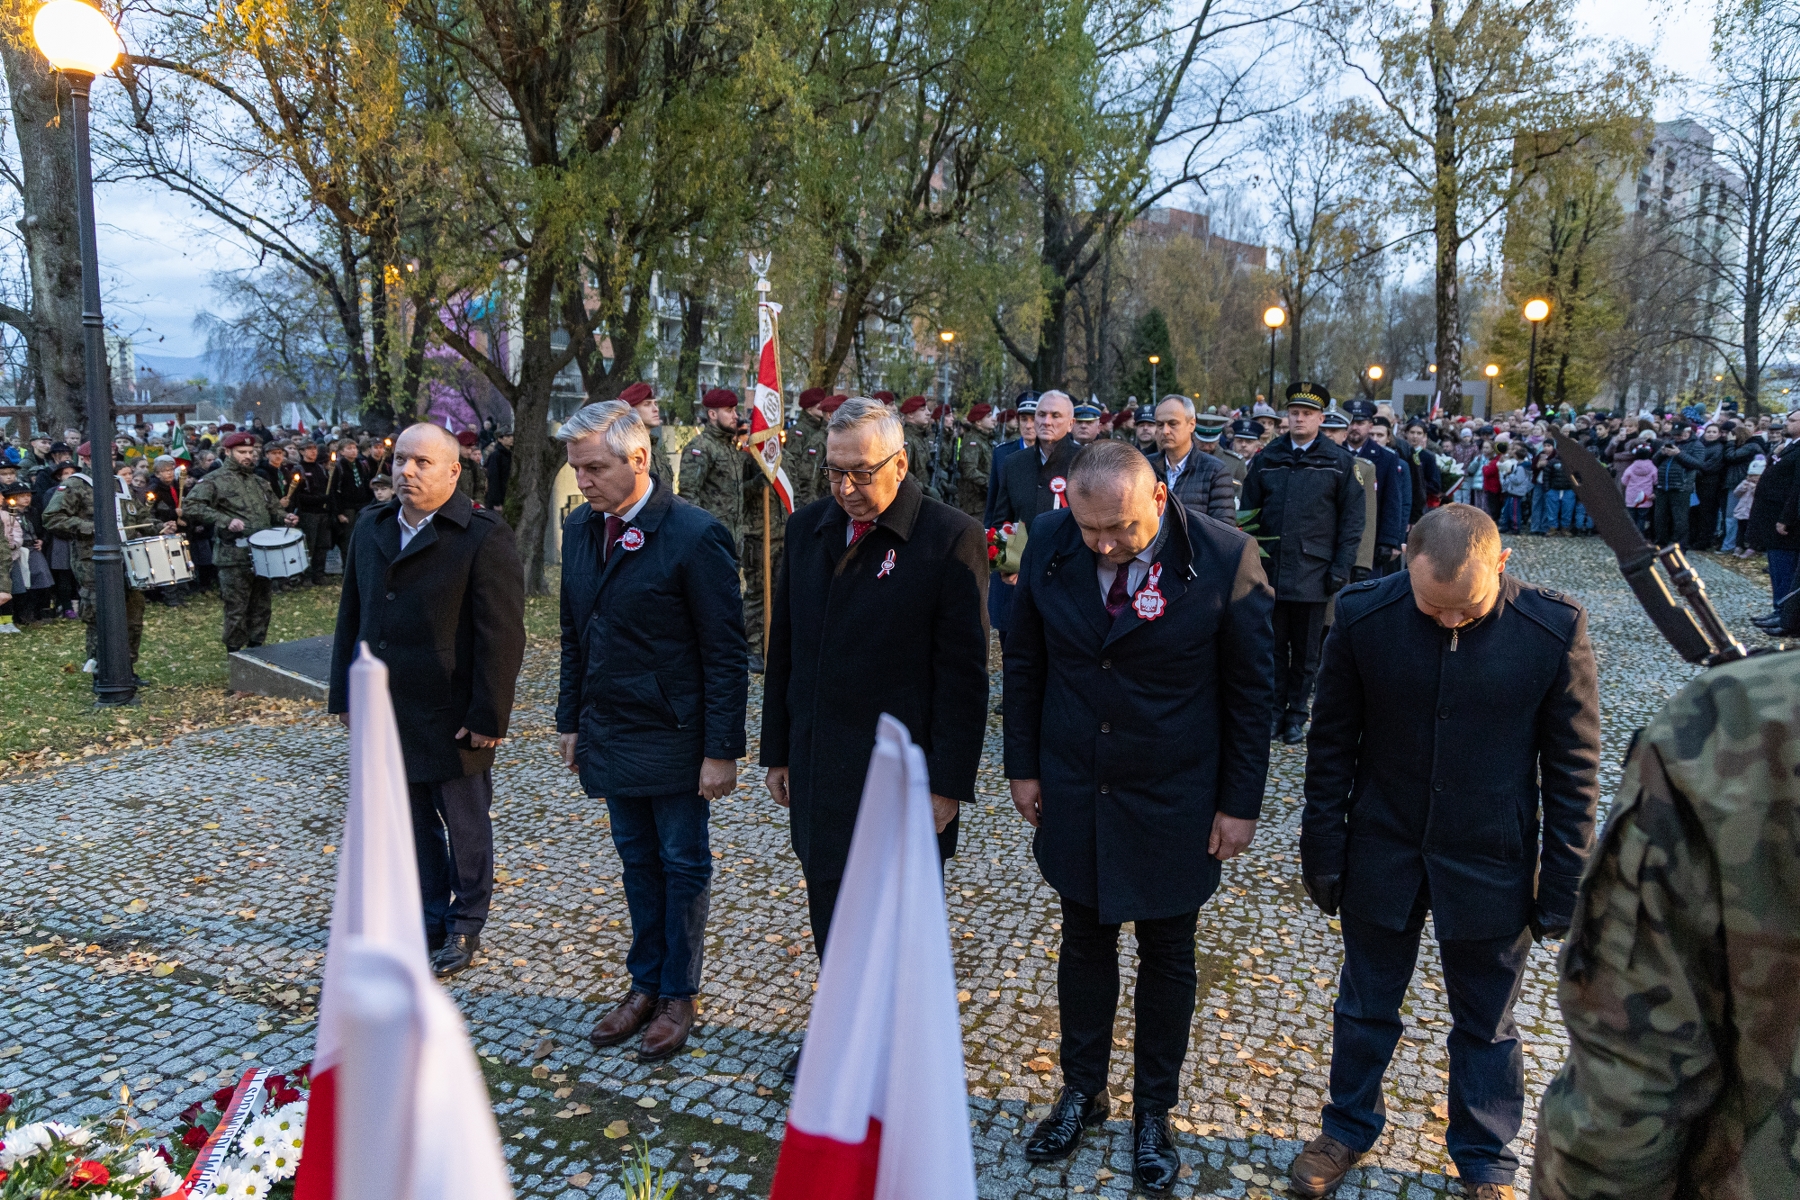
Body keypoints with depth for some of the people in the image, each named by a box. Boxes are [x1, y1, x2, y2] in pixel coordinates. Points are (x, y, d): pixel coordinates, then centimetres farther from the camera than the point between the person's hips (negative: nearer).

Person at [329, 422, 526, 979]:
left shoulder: (484, 537, -13)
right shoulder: (371, 528, 9)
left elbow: (500, 635, -16)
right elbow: (351, 615, 15)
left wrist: (488, 717, -17)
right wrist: (345, 694, 12)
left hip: (452, 718, -6)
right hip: (387, 713, 6)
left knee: (464, 828, 9)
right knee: (415, 824, 16)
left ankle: (465, 928, 25)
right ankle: (431, 920, 32)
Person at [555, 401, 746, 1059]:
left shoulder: (695, 535, -18)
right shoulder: (580, 527, 3)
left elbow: (726, 655, -16)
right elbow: (575, 634, 12)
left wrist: (722, 750, -16)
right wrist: (571, 720, 11)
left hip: (674, 738, -6)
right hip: (610, 734, 6)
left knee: (683, 864, 9)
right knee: (637, 862, 17)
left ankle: (678, 995, 25)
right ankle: (645, 986, 31)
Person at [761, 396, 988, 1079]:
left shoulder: (950, 538, -12)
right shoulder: (808, 528, 5)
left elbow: (963, 672, -12)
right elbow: (783, 646, 11)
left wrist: (949, 781, -14)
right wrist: (778, 751, 11)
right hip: (818, 765, 5)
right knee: (829, 907, 17)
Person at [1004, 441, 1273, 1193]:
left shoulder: (1225, 558, -18)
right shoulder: (1049, 543, -10)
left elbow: (1251, 690, -9)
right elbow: (1024, 663, 3)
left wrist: (1239, 803, -6)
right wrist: (1024, 765, 5)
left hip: (1173, 803, -2)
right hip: (1072, 793, 2)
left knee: (1166, 957, 14)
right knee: (1084, 941, 18)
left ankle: (1153, 1111, 35)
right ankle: (1081, 1092, 38)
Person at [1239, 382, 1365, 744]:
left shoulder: (1339, 461, 1)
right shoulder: (1266, 459, 6)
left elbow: (1351, 520, 0)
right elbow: (1249, 512, 9)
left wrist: (1342, 567, -6)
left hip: (1313, 572, -1)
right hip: (1270, 570, 2)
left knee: (1306, 650, 7)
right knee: (1273, 644, 7)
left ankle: (1297, 714, 18)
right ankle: (1274, 711, 17)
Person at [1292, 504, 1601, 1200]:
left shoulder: (1555, 629, -17)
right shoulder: (1364, 616, -15)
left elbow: (1573, 768, -6)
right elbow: (1332, 744, -4)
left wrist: (1563, 883, -4)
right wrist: (1324, 850, -1)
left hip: (1490, 866, -1)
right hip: (1381, 854, 1)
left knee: (1486, 1025, 18)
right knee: (1365, 1005, 19)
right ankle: (1350, 1128, 43)